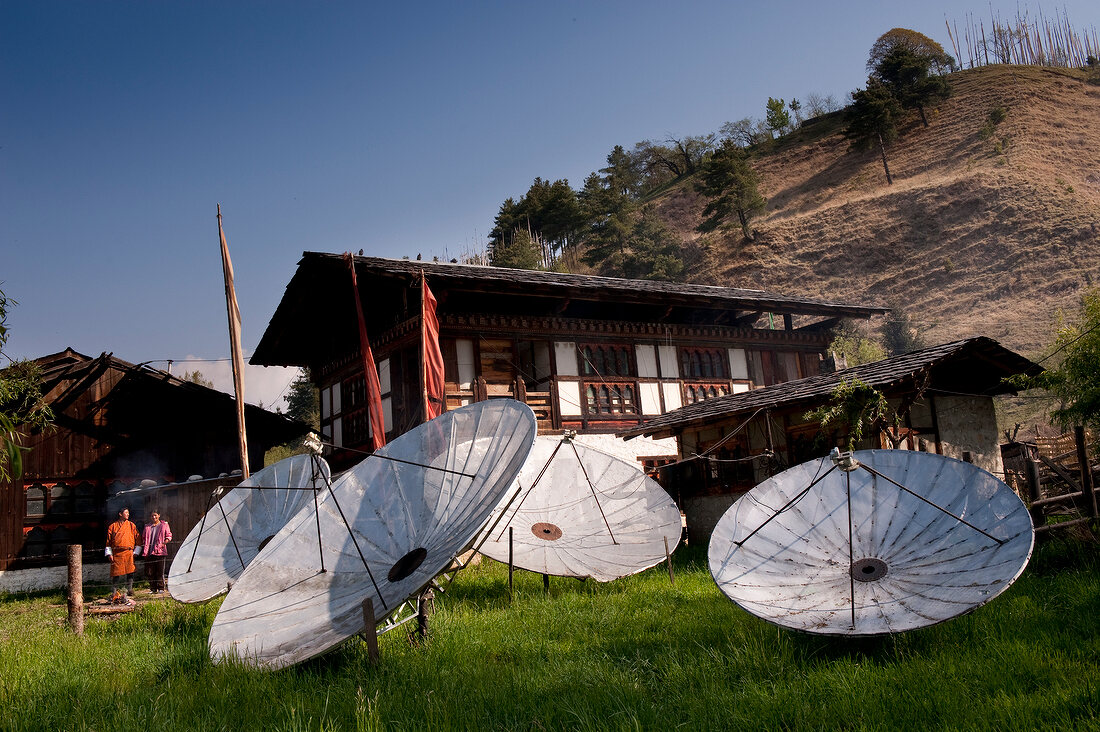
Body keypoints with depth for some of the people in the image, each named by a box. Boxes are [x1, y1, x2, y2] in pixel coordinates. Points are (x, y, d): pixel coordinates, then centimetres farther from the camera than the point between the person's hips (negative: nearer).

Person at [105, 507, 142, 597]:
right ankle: (114, 592, 8)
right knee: (116, 573, -1)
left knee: (129, 572, -5)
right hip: (116, 553, 0)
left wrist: (135, 552, 2)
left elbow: (138, 539, 10)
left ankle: (129, 590, 3)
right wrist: (109, 554, 1)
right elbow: (108, 541, 10)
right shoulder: (112, 526, 10)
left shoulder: (131, 525, 10)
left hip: (128, 553, 0)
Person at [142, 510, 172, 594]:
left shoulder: (164, 525, 7)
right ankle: (153, 589, 13)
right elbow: (143, 538, 22)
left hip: (160, 552, -4)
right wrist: (145, 545, 5)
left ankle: (161, 588, 3)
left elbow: (169, 536, 4)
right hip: (149, 552, 4)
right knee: (149, 572, 3)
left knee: (160, 571, -3)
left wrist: (164, 543, -11)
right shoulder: (147, 526, 17)